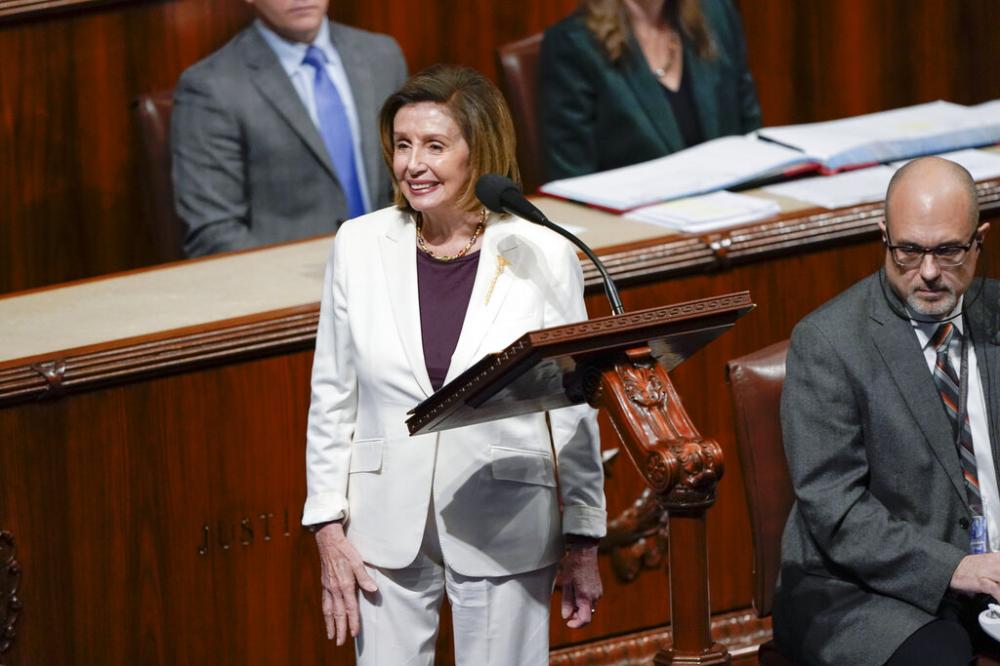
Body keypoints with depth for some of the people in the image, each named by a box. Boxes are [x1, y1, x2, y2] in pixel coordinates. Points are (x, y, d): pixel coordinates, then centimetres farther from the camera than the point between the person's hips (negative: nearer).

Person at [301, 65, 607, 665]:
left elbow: (574, 411, 2)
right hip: (387, 529, 2)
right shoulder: (360, 246, 2)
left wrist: (583, 544, 4)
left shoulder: (544, 258, -4)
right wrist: (330, 533, 3)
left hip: (506, 536, -2)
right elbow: (332, 399, 7)